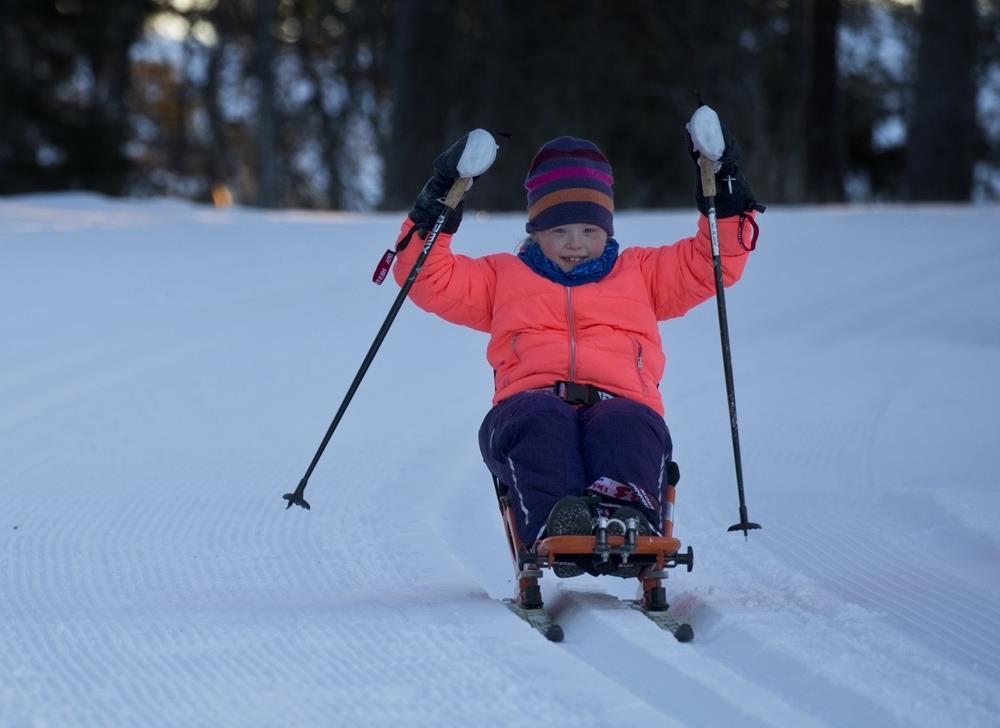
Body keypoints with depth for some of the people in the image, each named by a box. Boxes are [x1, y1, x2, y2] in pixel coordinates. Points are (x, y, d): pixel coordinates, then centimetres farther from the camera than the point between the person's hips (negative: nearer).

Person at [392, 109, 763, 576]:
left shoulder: (641, 273, 35)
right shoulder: (503, 276, 33)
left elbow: (714, 262, 29)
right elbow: (429, 279, 24)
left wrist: (723, 187, 20)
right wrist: (437, 205, 14)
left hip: (622, 402, 0)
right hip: (530, 401, 0)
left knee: (627, 425, -39)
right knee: (540, 421, -40)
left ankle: (628, 518, -68)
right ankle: (554, 523, -64)